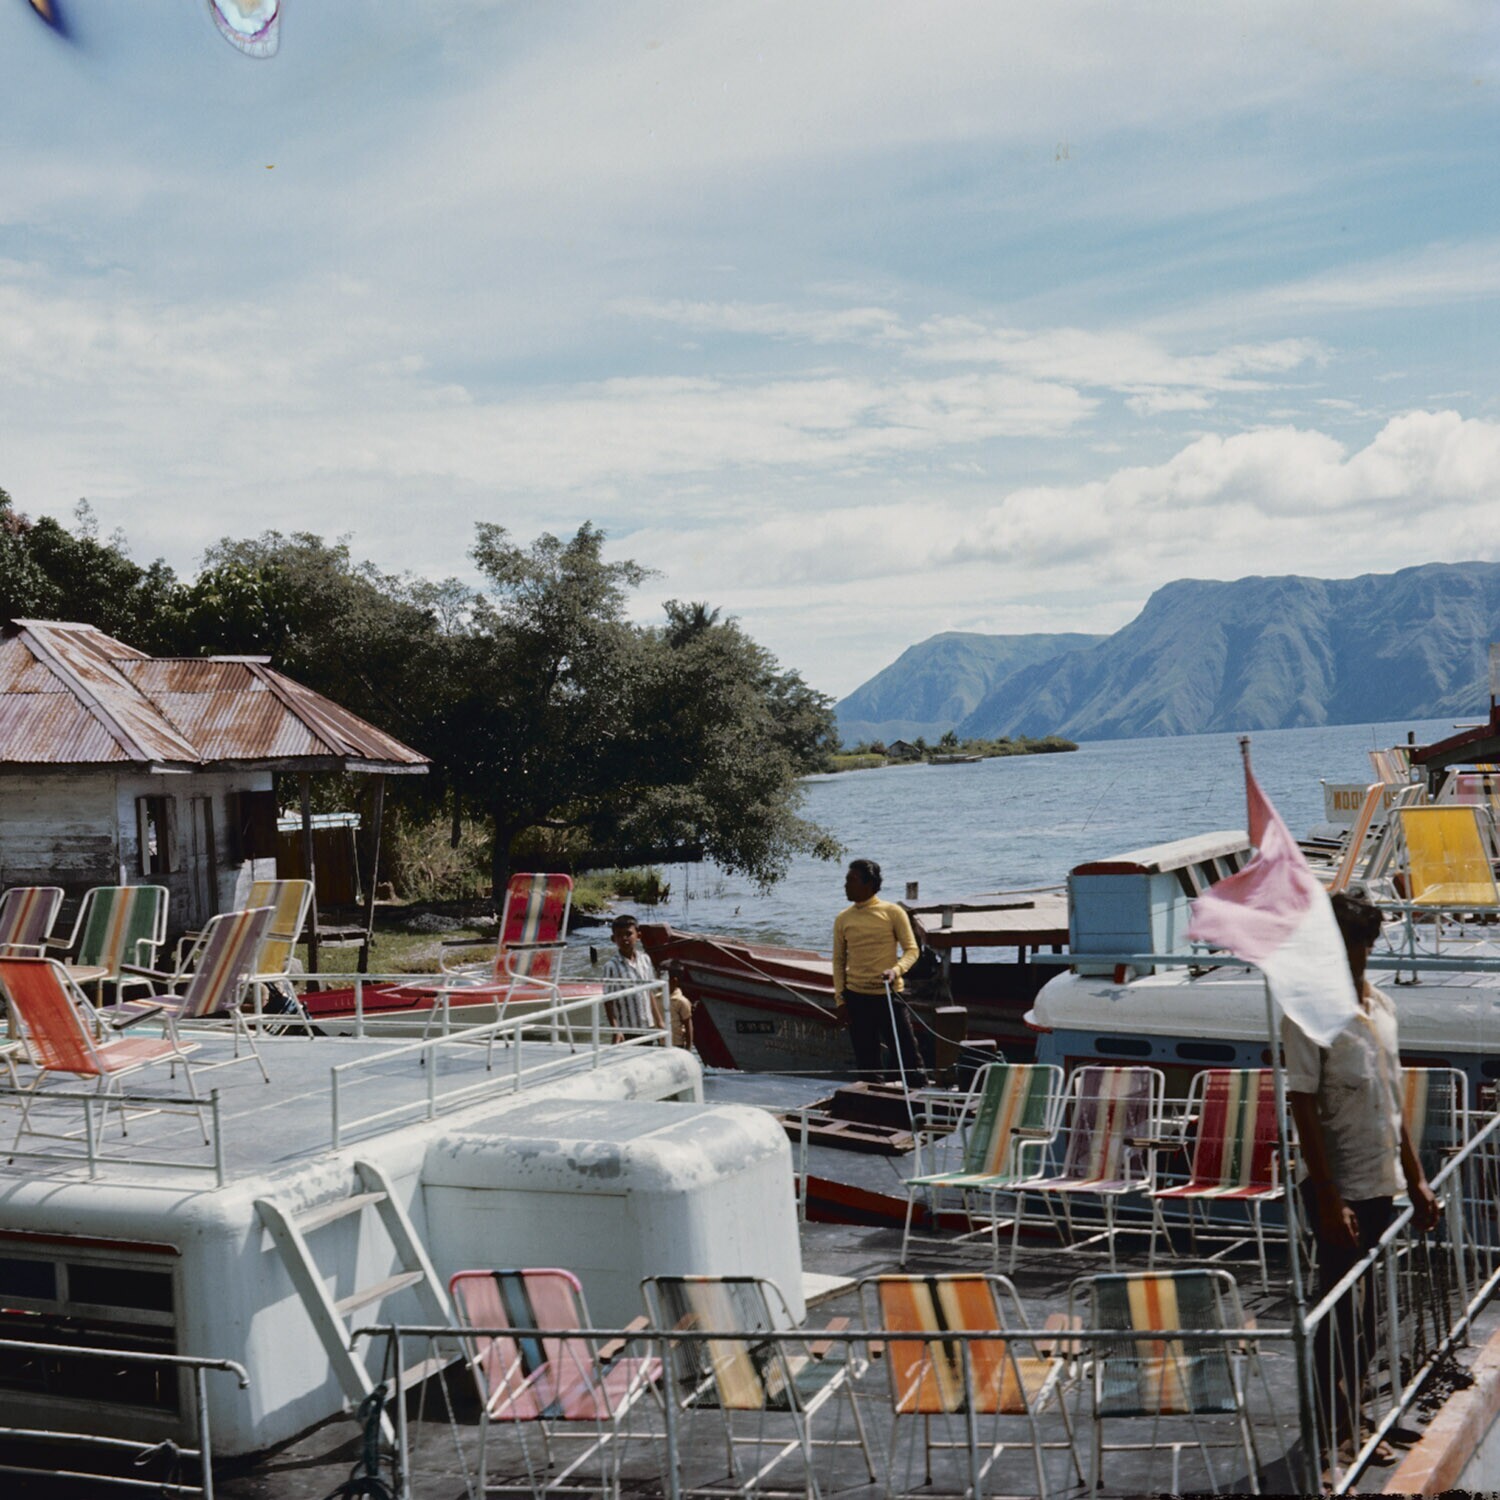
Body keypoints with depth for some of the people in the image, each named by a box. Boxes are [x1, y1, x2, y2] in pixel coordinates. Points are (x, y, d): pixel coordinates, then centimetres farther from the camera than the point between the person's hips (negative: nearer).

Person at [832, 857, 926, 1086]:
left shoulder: (893, 912, -3)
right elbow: (838, 961, 10)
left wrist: (896, 970, -22)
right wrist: (840, 1000, 2)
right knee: (867, 1062, 7)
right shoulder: (843, 919, 6)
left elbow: (911, 949, -3)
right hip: (856, 998, 3)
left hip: (889, 995, -3)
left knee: (907, 1055, -3)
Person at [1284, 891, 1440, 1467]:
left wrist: (1415, 1179, 15)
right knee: (1343, 1311, 1)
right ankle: (1334, 1428, 14)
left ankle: (1349, 1419, 26)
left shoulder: (1381, 1007, 9)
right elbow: (1304, 1110, -16)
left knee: (1365, 1311, 14)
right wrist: (1329, 1200, -19)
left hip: (1381, 1184, 7)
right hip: (1338, 1189, -7)